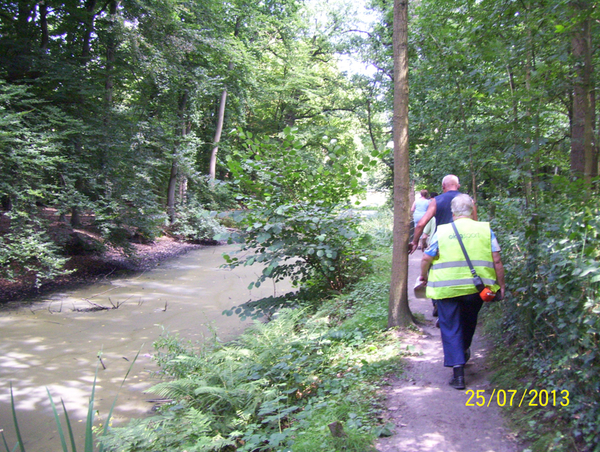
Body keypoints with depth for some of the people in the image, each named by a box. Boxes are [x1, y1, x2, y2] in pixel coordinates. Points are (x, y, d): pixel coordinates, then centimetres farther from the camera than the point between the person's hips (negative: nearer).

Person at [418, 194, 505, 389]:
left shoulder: (442, 231, -1)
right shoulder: (485, 229, 2)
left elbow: (426, 258, 0)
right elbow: (496, 261, 0)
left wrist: (424, 276, 18)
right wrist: (501, 285, 10)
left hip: (447, 288, -2)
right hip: (476, 287, 3)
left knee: (450, 327, 6)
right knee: (469, 322, 26)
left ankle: (458, 372, -1)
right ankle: (463, 351, 48)